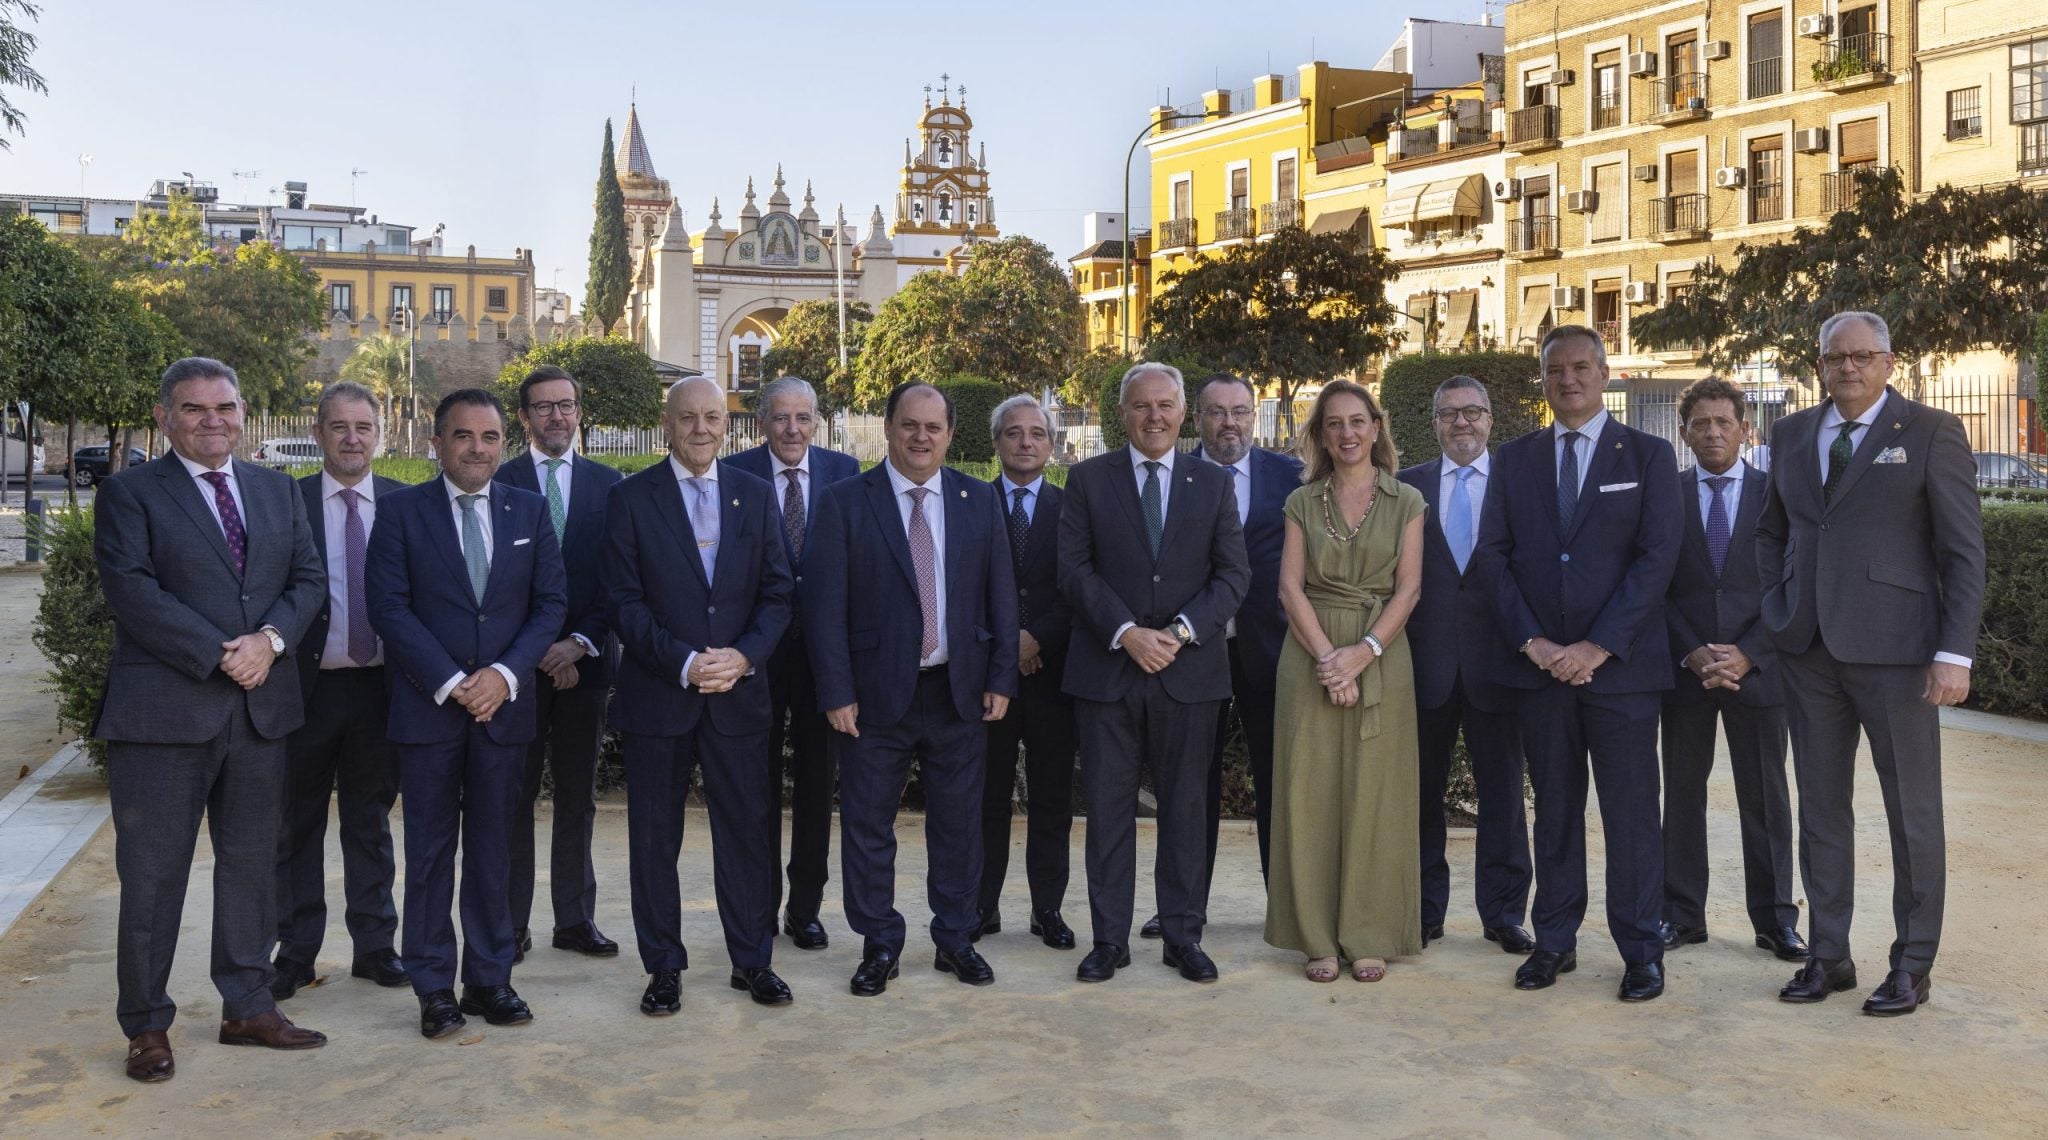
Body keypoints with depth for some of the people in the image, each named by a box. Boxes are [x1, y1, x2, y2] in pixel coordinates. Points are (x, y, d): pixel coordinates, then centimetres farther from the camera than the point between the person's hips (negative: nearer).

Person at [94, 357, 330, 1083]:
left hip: (261, 708, 5)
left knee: (253, 864, 11)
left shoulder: (278, 490, 14)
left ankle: (248, 1007, 23)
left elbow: (307, 578, 7)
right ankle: (147, 1025, 14)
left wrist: (270, 640, -11)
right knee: (152, 874, 2)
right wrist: (218, 655, -17)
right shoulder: (130, 493, 0)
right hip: (164, 710, -4)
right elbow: (131, 591, -11)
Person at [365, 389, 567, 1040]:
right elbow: (389, 607, -7)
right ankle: (434, 987, 14)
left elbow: (550, 602, 4)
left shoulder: (530, 511, 8)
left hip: (505, 703, 2)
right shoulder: (402, 511, 0)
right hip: (428, 706, -2)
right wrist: (450, 683, -13)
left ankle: (490, 979, 18)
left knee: (494, 850, 8)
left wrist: (505, 674, -10)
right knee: (431, 851, 4)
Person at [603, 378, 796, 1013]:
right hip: (657, 694, -2)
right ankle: (663, 968, 19)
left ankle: (752, 960, 20)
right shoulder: (631, 500, 0)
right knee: (654, 836, 6)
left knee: (748, 829, 6)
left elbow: (777, 594, 5)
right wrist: (683, 663, -16)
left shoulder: (755, 496, 8)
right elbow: (625, 602, -6)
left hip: (738, 692, 2)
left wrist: (743, 656, -11)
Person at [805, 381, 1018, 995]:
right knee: (868, 825, 7)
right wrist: (836, 692, -10)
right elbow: (825, 604, -6)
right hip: (876, 692, -2)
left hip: (960, 691, 2)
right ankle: (879, 946, 23)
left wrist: (1001, 679, 0)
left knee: (959, 823, 11)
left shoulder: (980, 500, 6)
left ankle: (955, 938, 27)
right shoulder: (845, 501, -3)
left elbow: (1001, 595, 6)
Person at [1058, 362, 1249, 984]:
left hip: (1189, 670, 1)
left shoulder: (1213, 483, 7)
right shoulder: (1088, 479, 4)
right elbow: (1073, 567, -3)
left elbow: (1233, 573, 2)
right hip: (1106, 669, -1)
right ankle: (1109, 938, 14)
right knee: (1107, 808, 4)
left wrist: (1181, 631, -12)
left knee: (1185, 807, 7)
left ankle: (1183, 935, 18)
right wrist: (1126, 632, -14)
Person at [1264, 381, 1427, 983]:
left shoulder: (1406, 501, 5)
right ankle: (1319, 937, 9)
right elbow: (1290, 585, -1)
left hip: (1381, 657, -1)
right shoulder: (1302, 502, 7)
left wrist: (1362, 652, -14)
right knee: (1310, 793, 1)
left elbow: (1408, 588, -2)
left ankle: (1369, 936, 11)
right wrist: (1327, 658, -13)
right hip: (1310, 656, 1)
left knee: (1375, 796, 1)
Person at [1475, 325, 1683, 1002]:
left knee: (1631, 812, 1)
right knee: (1554, 809, 10)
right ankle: (1555, 942, 18)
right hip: (1538, 665, 3)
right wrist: (1532, 642, -8)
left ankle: (1641, 951, 11)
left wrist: (1599, 646, -14)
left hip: (1620, 664, -2)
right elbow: (1494, 556, 5)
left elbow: (1657, 557, -6)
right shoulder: (1515, 459, 11)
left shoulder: (1648, 455, 3)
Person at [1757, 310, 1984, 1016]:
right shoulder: (1793, 434, 11)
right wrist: (1778, 603, 9)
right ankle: (1828, 955, 20)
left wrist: (1955, 652, -12)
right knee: (1820, 805, 9)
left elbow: (1964, 551, -5)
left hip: (1893, 647, -4)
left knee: (1913, 809, 4)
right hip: (1809, 647, 5)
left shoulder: (1930, 433, -2)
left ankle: (1912, 965, 16)